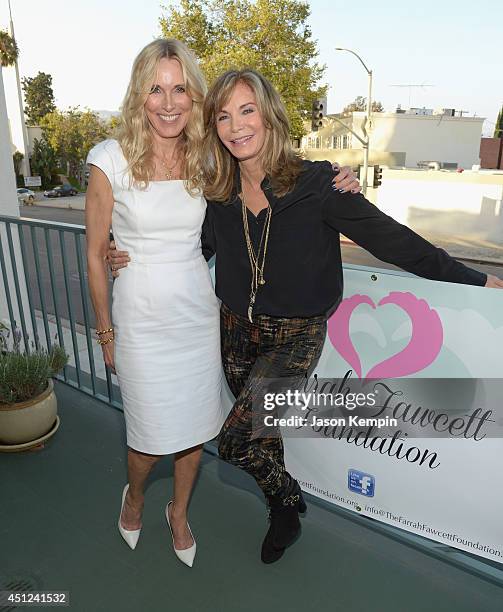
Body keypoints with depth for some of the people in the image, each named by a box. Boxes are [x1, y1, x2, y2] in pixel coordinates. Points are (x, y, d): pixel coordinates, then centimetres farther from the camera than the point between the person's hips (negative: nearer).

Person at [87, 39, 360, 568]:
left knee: (194, 426, 15)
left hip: (198, 315, 3)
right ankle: (134, 495, 47)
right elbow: (95, 254, -3)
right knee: (152, 434, 9)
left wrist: (333, 187, -8)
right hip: (142, 321, -2)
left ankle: (179, 513, 45)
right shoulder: (111, 159, -10)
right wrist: (106, 332, 1)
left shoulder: (206, 159, -1)